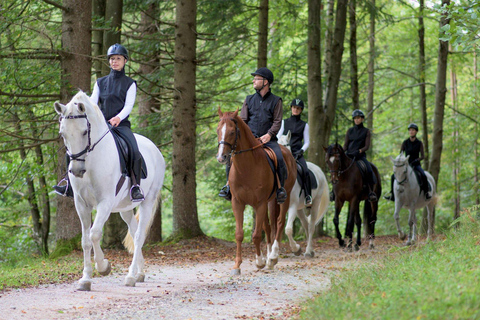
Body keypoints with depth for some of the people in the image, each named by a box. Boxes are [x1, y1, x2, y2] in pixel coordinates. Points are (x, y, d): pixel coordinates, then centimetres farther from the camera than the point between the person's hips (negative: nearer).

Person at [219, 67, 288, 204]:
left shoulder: (275, 101, 8)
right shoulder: (249, 100, 16)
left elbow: (277, 122, 1)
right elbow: (242, 120, 13)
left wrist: (269, 134, -17)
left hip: (268, 139, -2)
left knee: (279, 158, -28)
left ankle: (280, 187, -13)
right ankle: (229, 183, -8)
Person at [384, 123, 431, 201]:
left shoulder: (419, 143, -1)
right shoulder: (405, 143, 3)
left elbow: (423, 156, -7)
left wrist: (416, 160, -24)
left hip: (416, 165, -2)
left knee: (423, 175, -32)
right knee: (394, 176, -18)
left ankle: (427, 191, -11)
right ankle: (392, 193, 0)